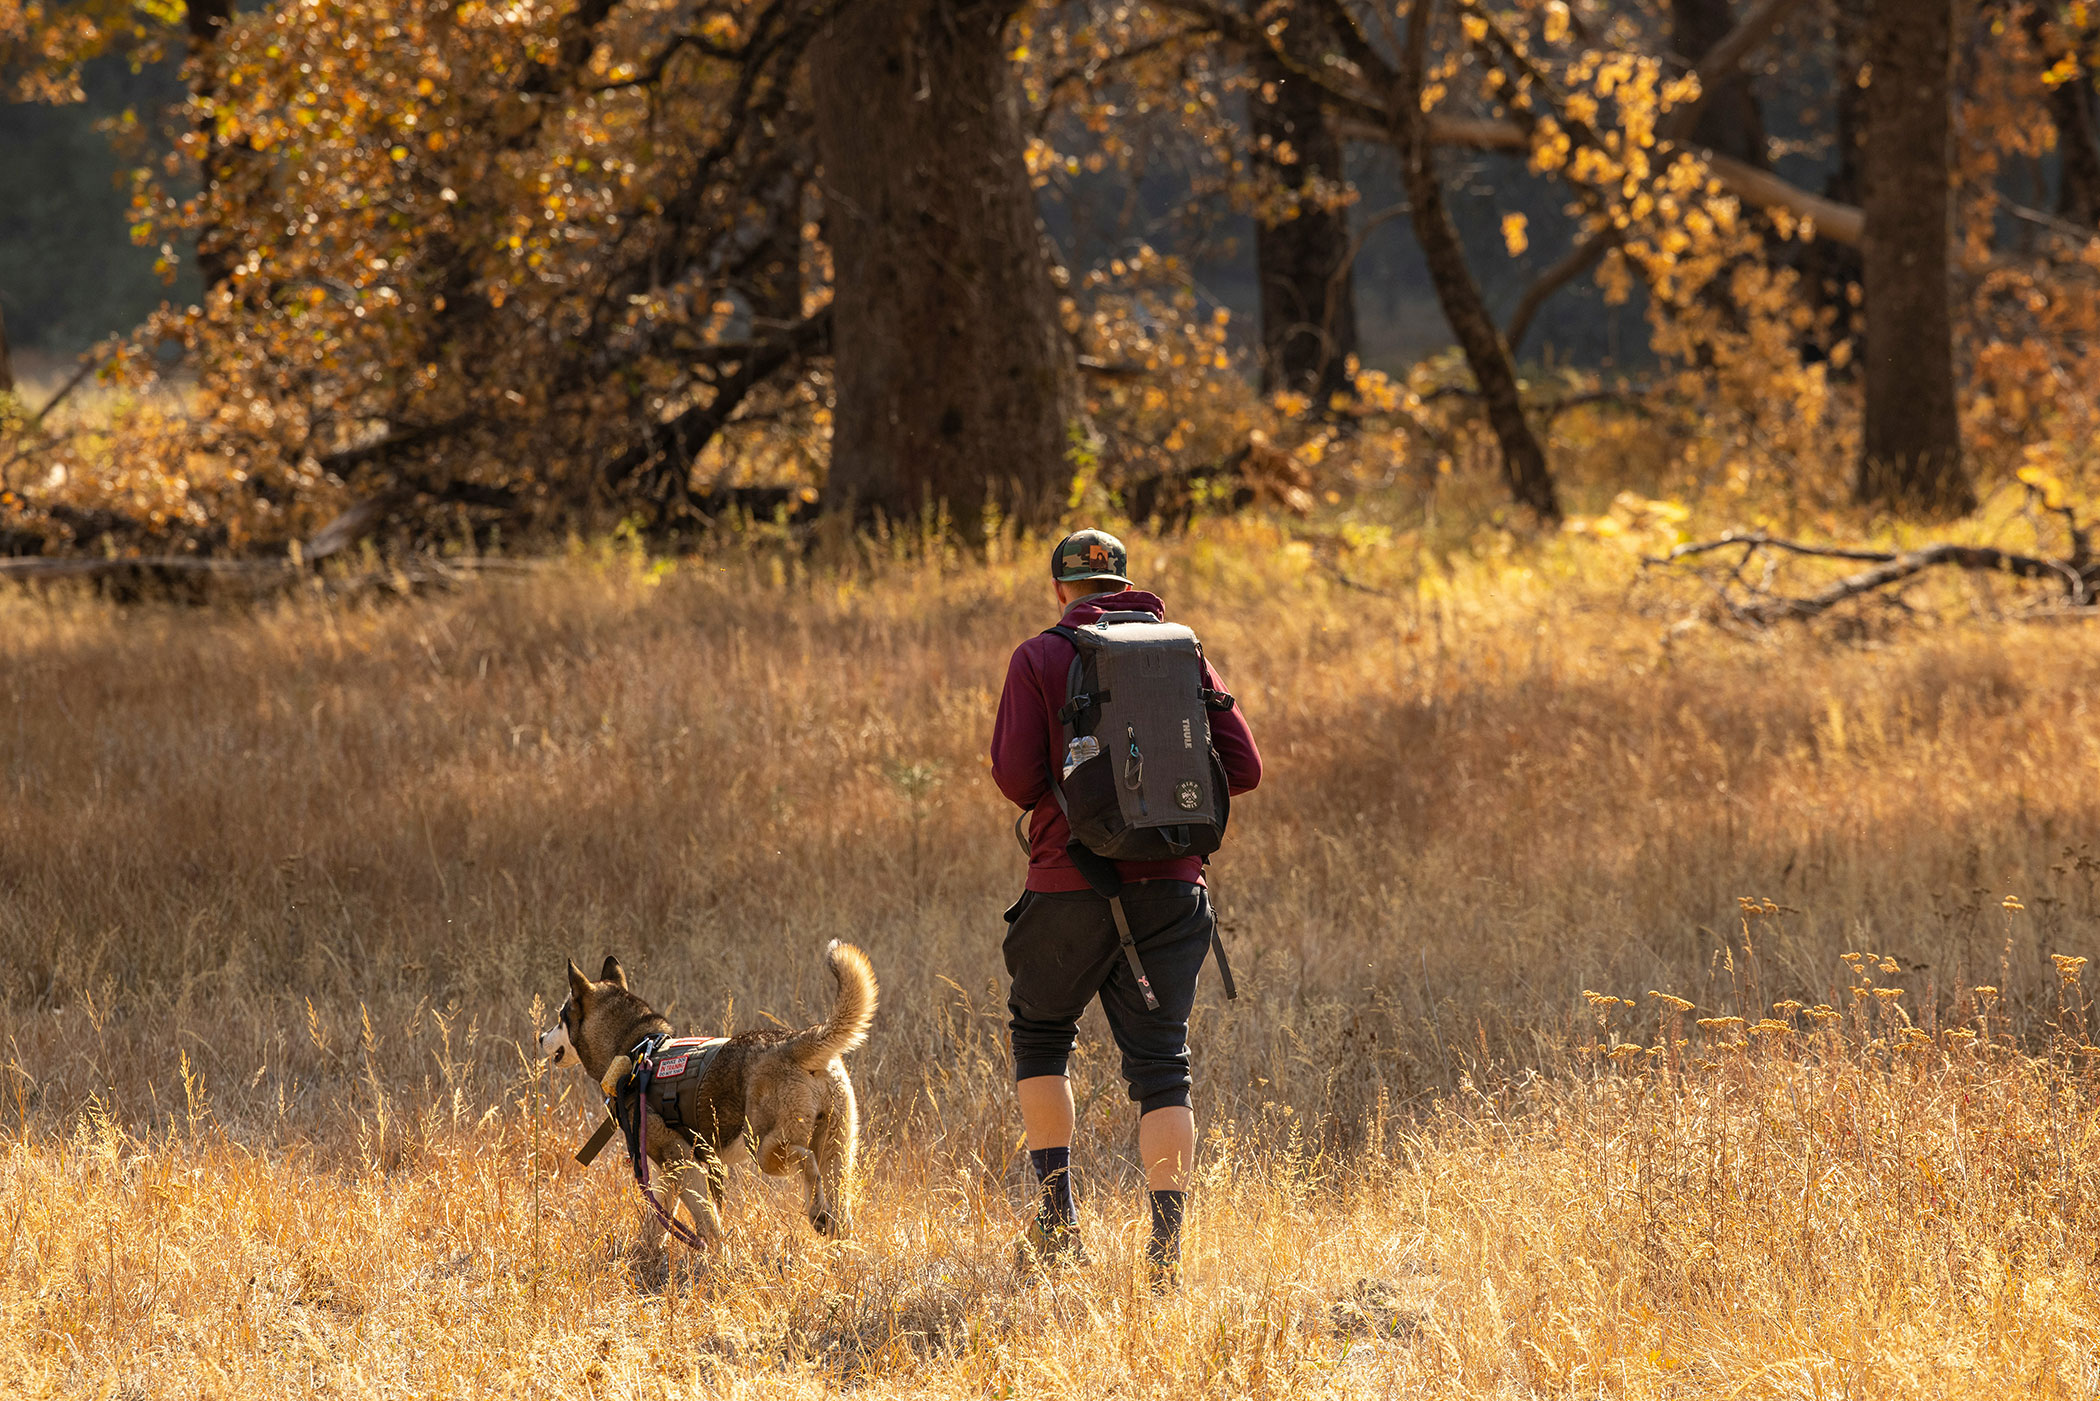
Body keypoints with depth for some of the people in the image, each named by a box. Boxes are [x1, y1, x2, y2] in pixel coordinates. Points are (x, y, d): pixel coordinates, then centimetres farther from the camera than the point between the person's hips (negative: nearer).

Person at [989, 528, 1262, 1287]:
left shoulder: (1039, 659, -2)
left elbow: (1016, 775, -11)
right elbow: (1242, 766, 3)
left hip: (1074, 883, -2)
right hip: (1170, 883, 2)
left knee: (1040, 1032, 19)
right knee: (1161, 1062, 5)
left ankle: (1058, 1217, 11)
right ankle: (1167, 1244, -6)